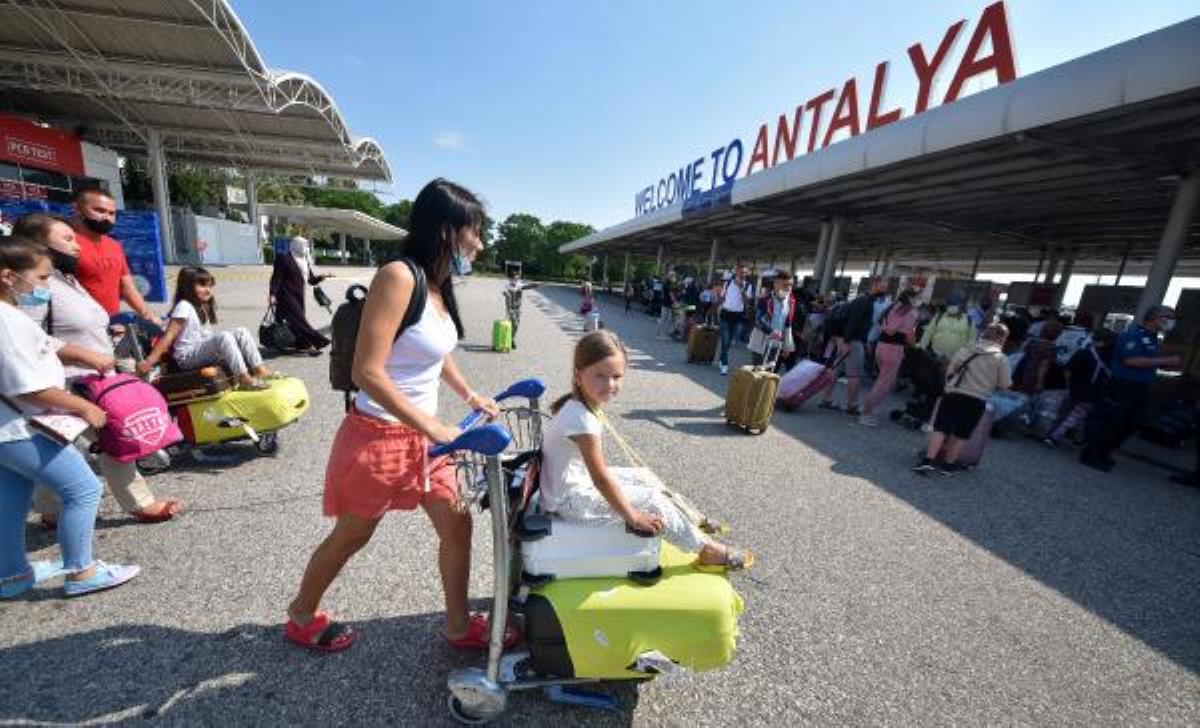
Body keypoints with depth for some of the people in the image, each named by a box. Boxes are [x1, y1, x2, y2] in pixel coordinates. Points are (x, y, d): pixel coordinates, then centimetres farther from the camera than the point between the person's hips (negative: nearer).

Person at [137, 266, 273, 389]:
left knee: (241, 332, -5)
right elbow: (169, 336, -15)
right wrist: (150, 360, -18)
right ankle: (244, 378, -42)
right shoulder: (184, 306, -8)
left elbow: (206, 335, 14)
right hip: (187, 357, -8)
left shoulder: (204, 308, 18)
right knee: (223, 337, -32)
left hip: (204, 352, 8)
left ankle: (259, 369, -17)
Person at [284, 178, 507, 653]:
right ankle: (301, 618, 48)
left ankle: (458, 626, 33)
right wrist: (434, 427, -26)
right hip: (378, 435, -7)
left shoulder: (437, 285, 4)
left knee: (457, 525, 12)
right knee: (351, 537, 17)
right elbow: (367, 372, -27)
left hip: (420, 435, 8)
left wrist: (472, 396, 16)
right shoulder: (398, 277, -22)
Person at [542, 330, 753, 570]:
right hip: (571, 500, -9)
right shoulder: (583, 419, -31)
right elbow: (601, 479, -25)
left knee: (638, 478, 16)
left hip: (574, 480, 9)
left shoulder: (577, 404, -3)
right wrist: (633, 517, -16)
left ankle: (690, 519, 33)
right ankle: (707, 550, 14)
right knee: (652, 500, -5)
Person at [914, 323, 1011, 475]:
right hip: (977, 400, -1)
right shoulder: (1001, 358, 2)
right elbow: (1005, 385, 3)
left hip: (954, 394, 1)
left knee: (940, 428, 1)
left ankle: (928, 460, -6)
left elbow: (949, 371, 9)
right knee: (961, 434, 10)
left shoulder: (965, 349, 7)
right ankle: (948, 464, 19)